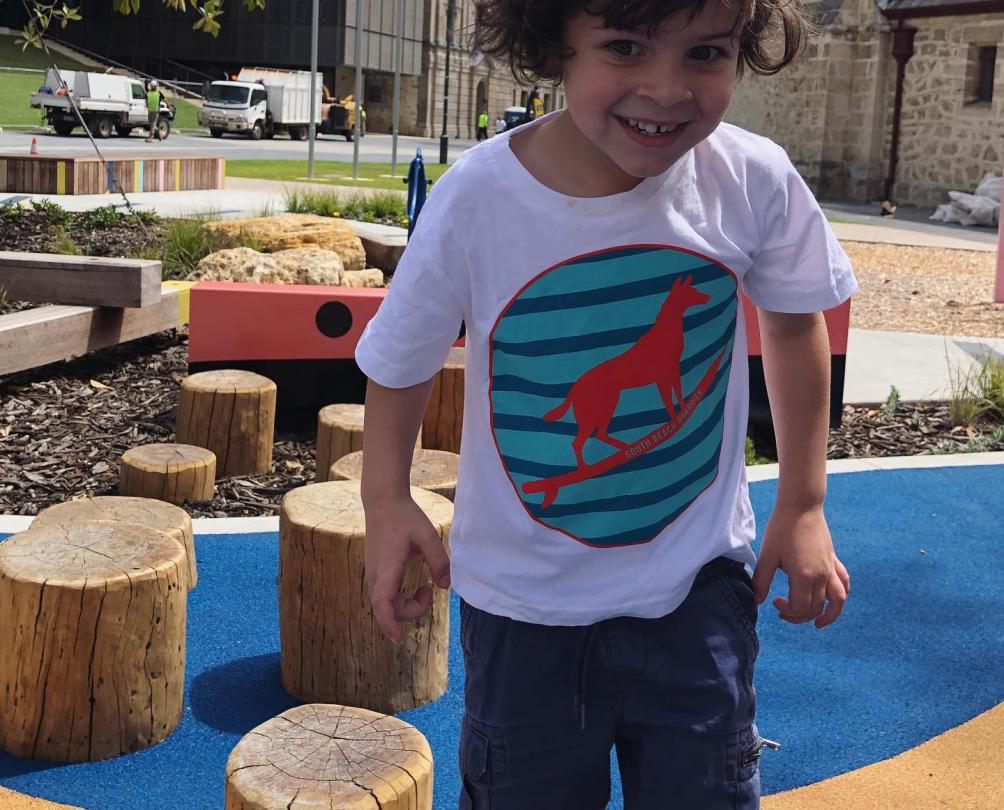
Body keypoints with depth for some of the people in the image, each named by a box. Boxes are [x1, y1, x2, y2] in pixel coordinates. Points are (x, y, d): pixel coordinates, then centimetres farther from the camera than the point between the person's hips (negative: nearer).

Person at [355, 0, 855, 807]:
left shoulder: (756, 181, -18)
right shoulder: (476, 199, -22)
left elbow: (793, 323, 2)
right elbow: (401, 358, -5)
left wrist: (803, 505, 4)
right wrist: (387, 498, -17)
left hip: (698, 585, 1)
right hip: (525, 601, 0)